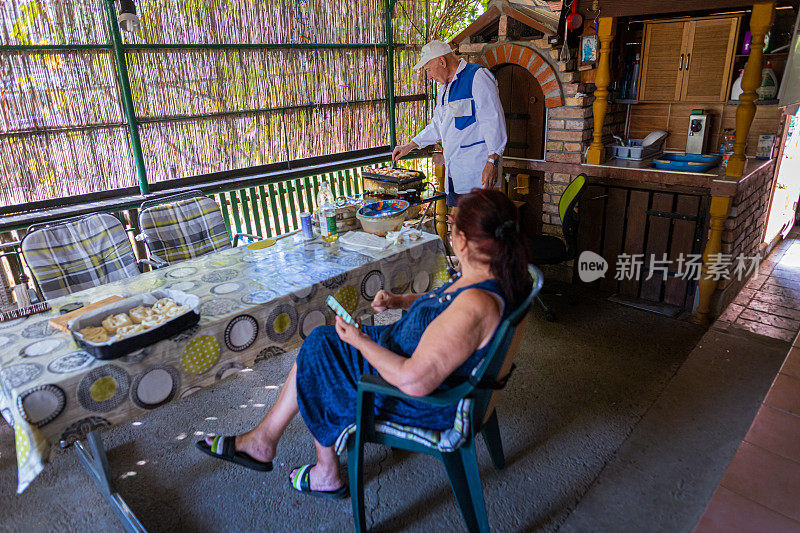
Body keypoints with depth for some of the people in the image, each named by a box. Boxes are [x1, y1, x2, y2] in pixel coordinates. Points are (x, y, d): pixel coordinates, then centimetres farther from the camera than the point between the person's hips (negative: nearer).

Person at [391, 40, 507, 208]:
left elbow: (494, 120, -14)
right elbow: (437, 125, 33)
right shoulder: (444, 88, 22)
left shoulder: (478, 77, -6)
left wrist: (492, 162, -21)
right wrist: (409, 146, 27)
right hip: (453, 173, 8)